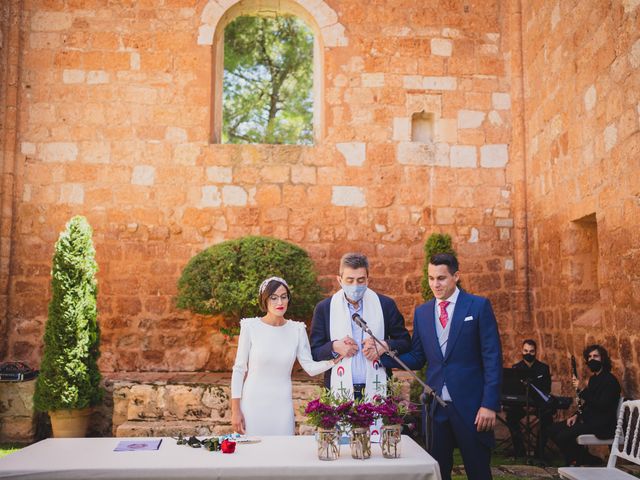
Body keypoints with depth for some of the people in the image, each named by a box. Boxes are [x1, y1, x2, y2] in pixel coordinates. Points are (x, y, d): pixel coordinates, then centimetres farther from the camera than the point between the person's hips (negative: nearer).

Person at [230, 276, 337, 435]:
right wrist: (235, 410, -3)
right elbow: (239, 369, -3)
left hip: (282, 405, 2)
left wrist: (334, 359, -18)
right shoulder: (250, 326, -8)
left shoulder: (297, 329, 0)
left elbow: (310, 367, -1)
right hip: (253, 403, -2)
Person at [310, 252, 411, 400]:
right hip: (340, 392, 0)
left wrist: (384, 346, -11)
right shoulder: (324, 308, 2)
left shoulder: (386, 305, 3)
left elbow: (405, 342, 7)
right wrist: (334, 347, -15)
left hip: (377, 390, 1)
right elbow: (314, 352, 4)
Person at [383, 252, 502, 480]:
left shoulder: (479, 306, -3)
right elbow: (416, 359, 9)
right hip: (435, 407, 4)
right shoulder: (421, 312, 9)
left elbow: (492, 358, -6)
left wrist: (489, 404, -13)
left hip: (470, 406, -3)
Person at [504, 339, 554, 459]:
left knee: (547, 417, -29)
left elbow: (547, 390, -2)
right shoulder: (516, 368, 7)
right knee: (511, 415, -26)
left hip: (539, 404, -1)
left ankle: (540, 450, -12)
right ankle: (519, 450, -14)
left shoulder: (544, 368, 4)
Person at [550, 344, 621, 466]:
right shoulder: (593, 378, 16)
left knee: (563, 436, -23)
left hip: (602, 425, -10)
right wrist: (576, 415, 6)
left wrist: (581, 391, -24)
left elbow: (601, 405, -24)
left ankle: (590, 461, -1)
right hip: (590, 420, 10)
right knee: (554, 429, 0)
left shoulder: (610, 380, -13)